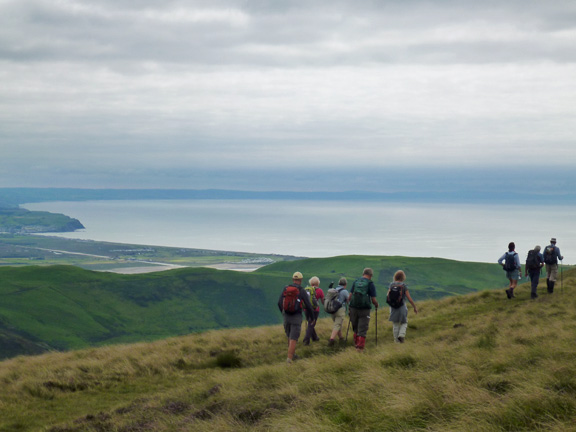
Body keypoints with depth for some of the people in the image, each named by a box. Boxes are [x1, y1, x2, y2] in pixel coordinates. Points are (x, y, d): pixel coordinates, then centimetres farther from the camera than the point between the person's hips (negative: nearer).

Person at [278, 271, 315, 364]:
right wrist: (312, 315, 11)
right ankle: (289, 358, -13)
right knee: (293, 339, -3)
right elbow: (308, 305, -8)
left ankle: (292, 354, 35)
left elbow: (280, 303, 3)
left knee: (290, 337, 23)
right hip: (296, 317, -4)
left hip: (286, 316, 4)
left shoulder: (285, 289, 1)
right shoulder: (302, 291, -10)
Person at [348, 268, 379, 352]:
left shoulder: (356, 282, 8)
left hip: (354, 308, 4)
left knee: (355, 328, 18)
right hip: (365, 309, -4)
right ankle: (360, 347, -2)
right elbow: (373, 300, -5)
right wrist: (376, 306, 15)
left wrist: (348, 302, 24)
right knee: (362, 329, 2)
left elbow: (350, 296, 6)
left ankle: (356, 344, 28)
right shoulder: (370, 283, -3)